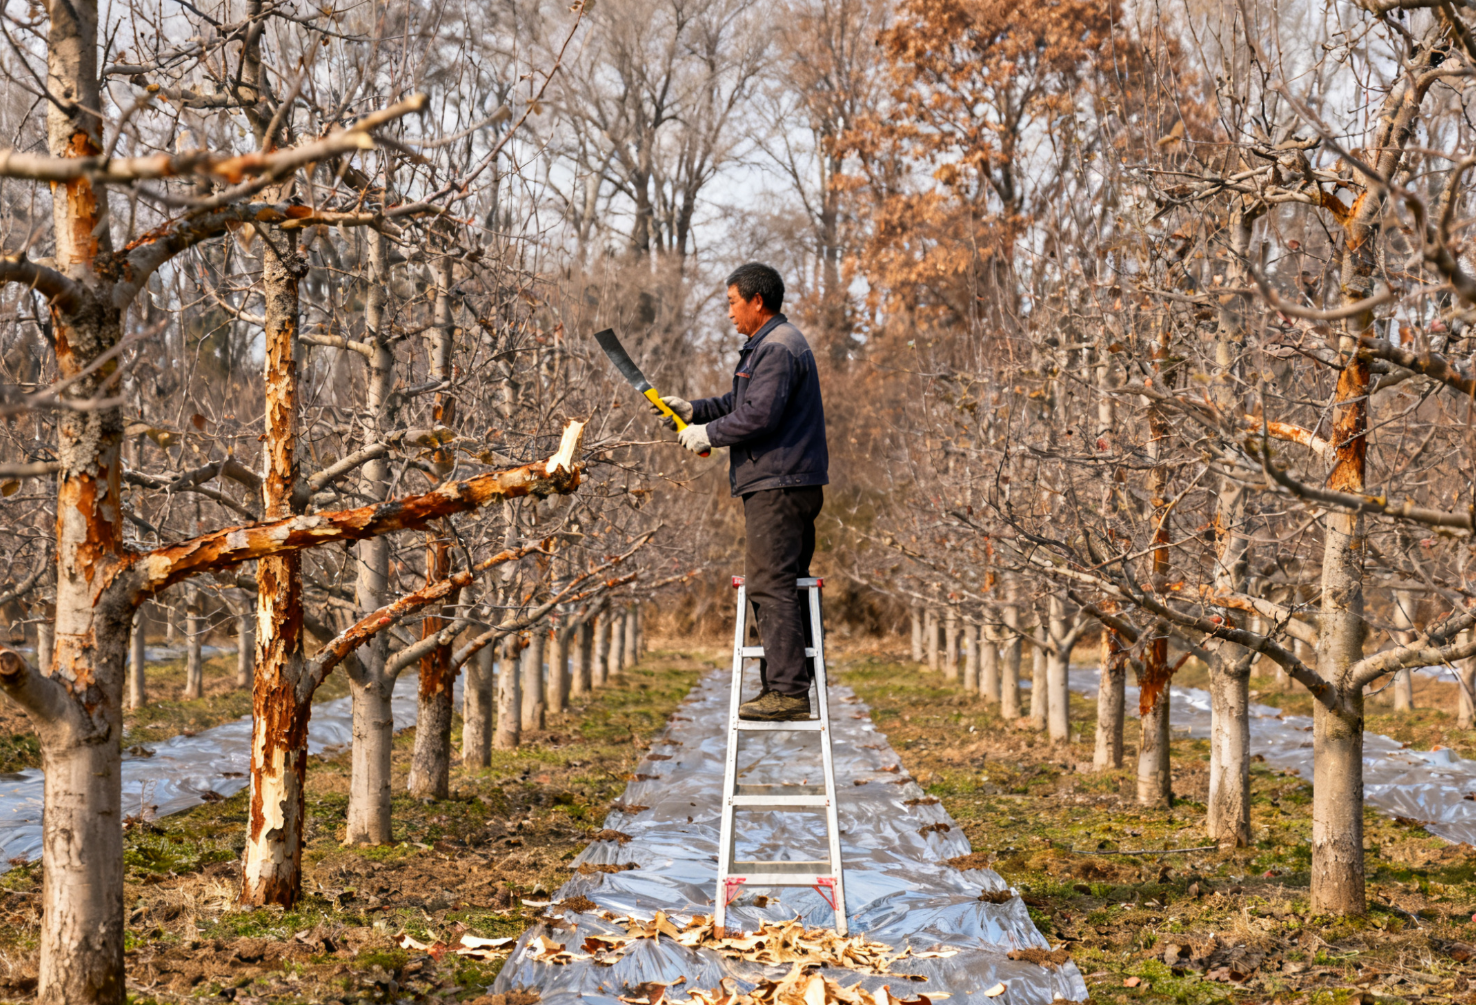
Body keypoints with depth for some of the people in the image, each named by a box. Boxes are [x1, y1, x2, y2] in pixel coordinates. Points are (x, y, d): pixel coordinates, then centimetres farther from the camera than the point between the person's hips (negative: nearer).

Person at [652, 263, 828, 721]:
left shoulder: (777, 349, -14)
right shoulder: (767, 345, 22)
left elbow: (759, 416, -21)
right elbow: (741, 401, 28)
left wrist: (708, 434, -10)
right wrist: (693, 410, 17)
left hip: (778, 485, -11)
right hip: (782, 482, 11)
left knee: (771, 584, -13)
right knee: (785, 584, 12)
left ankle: (789, 691, -15)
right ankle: (788, 685, 15)